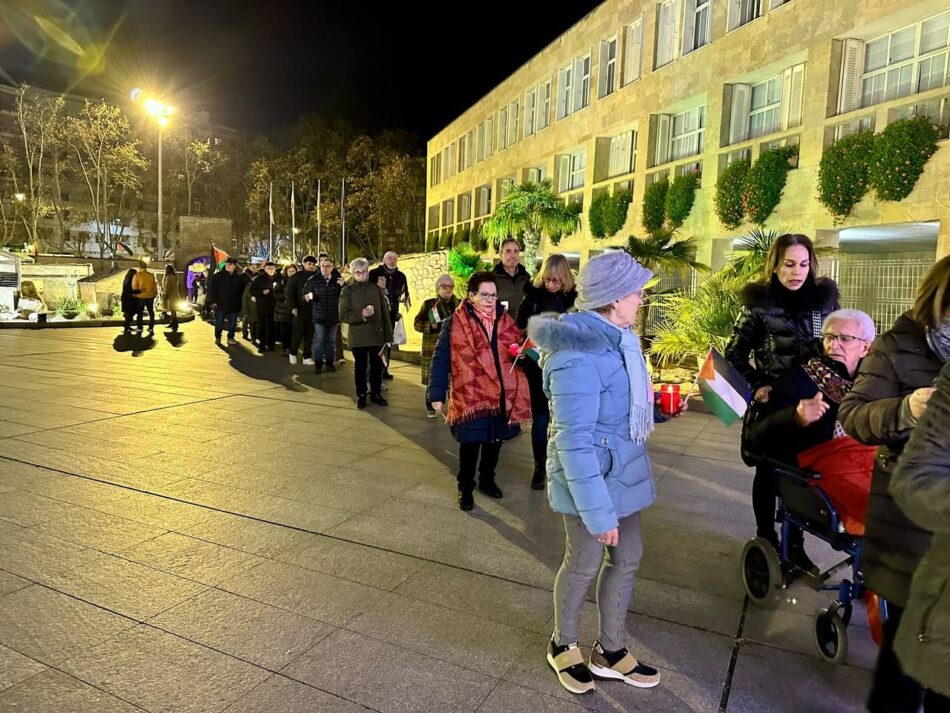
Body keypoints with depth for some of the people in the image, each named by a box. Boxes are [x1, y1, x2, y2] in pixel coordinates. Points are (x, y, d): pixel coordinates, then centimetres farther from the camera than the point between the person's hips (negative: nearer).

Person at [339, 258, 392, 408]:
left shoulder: (376, 288, 6)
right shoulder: (347, 290, 0)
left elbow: (385, 312, 6)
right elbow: (343, 315, -6)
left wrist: (388, 334, 2)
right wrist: (361, 315, -20)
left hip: (376, 334, 2)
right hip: (358, 336, -2)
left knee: (377, 365, 9)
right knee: (360, 366, 7)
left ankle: (376, 393, 23)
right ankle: (361, 396, 18)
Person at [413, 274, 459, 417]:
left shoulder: (459, 304, 9)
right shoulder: (428, 304, 2)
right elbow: (417, 323, 0)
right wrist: (433, 326, -15)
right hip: (433, 348, -2)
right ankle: (431, 407, 15)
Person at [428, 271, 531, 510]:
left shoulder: (506, 321, 6)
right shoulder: (455, 323, -9)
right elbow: (441, 360, -8)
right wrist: (437, 394, -10)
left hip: (502, 395, 5)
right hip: (470, 396, -4)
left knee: (495, 440, 17)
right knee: (470, 443, 5)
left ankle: (487, 479, 40)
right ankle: (465, 488, 25)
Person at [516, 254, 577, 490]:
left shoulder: (574, 298, -4)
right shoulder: (533, 296, -2)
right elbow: (519, 328, 2)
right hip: (537, 367, 1)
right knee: (540, 418, 7)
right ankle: (540, 467, 20)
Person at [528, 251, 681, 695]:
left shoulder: (615, 337, 1)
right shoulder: (579, 357, -28)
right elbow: (574, 442, -27)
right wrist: (598, 511, -25)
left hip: (622, 472, 9)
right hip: (593, 479, -9)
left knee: (627, 559, 19)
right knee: (584, 565, 12)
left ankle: (609, 652, 41)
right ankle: (563, 645, 40)